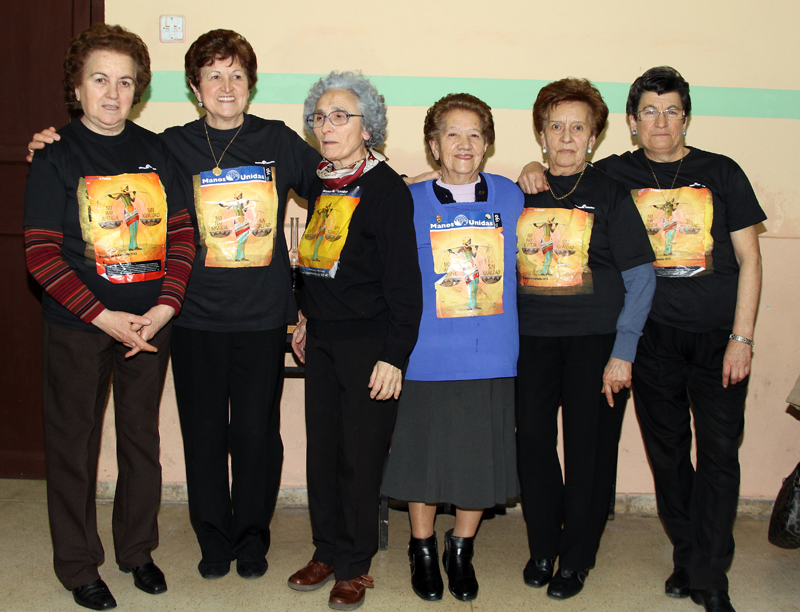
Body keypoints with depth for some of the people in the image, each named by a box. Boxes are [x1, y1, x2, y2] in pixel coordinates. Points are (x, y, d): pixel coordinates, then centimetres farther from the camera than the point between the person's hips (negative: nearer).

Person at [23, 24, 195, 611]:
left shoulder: (156, 152, 4)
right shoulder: (56, 158, -5)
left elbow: (182, 234, 3)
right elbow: (41, 254, -10)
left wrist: (164, 308, -10)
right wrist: (104, 317, -17)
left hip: (150, 324, 3)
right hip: (76, 327, -3)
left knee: (142, 436, 14)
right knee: (74, 444, 7)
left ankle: (138, 549, 32)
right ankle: (78, 565, 24)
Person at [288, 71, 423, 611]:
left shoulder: (387, 187, -10)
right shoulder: (320, 183, 10)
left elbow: (404, 279, -13)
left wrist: (394, 355, -17)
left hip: (369, 343, -6)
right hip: (323, 342, 6)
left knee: (361, 456, 1)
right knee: (322, 450, 12)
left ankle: (355, 565, 17)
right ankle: (328, 551, 27)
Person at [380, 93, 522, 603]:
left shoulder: (511, 196, 6)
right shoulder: (411, 202, 0)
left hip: (493, 359, 2)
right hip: (429, 360, -2)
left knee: (482, 460, 10)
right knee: (426, 459, 8)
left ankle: (462, 549, 33)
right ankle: (423, 550, 31)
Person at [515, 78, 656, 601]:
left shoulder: (610, 193, 0)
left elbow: (641, 277, -3)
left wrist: (623, 352, -10)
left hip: (596, 342, -2)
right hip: (532, 341, 3)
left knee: (589, 450, 3)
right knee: (533, 442, 4)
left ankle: (576, 558, 21)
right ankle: (543, 547, 25)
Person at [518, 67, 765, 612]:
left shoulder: (721, 172, 3)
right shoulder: (616, 173, 5)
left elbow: (748, 260, 2)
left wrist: (742, 338, -5)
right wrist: (534, 170, -7)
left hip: (717, 336, -1)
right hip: (653, 336, 2)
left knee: (718, 452, -2)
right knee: (667, 451, 9)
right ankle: (687, 559, 26)